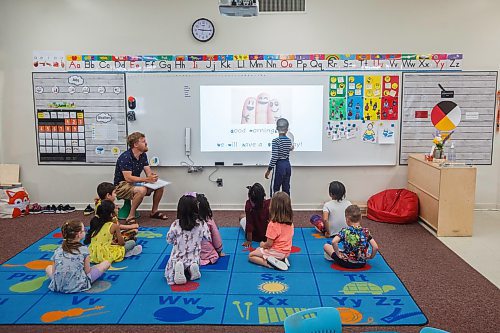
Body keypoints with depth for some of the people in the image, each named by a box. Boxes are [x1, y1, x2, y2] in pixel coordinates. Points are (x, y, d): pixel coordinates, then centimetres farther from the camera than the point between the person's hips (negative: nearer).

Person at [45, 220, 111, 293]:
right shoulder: (84, 250, -10)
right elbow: (87, 271, -6)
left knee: (48, 268, 35)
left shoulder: (58, 251, 0)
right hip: (79, 286, -5)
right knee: (106, 263, 5)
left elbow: (53, 272, 2)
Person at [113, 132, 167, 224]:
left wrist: (152, 176, -23)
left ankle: (154, 211, 11)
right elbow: (128, 178, -29)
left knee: (160, 185, -4)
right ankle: (131, 217, -23)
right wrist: (147, 179, -35)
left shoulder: (143, 155, 3)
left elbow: (148, 172, 2)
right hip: (121, 186, -8)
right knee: (142, 190, -37)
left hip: (135, 184, 8)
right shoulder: (125, 157, -23)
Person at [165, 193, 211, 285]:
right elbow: (208, 239, 1)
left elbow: (169, 240, 2)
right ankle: (190, 269, -12)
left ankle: (178, 268, -16)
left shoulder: (175, 225, -11)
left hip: (177, 258, -1)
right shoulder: (202, 225, -11)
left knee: (169, 273, 18)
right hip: (193, 259, 1)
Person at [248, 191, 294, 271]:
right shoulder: (290, 222, -5)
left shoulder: (273, 224, -25)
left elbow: (269, 244, -22)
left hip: (276, 252, -7)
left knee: (251, 256, 8)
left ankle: (269, 263, -13)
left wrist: (262, 245, 1)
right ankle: (282, 260, 6)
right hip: (286, 252, 7)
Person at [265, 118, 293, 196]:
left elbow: (274, 157, -18)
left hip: (279, 165, -6)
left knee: (274, 189, 1)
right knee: (286, 188, 12)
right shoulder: (289, 140, 3)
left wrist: (269, 170, -12)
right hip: (288, 165, 6)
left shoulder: (276, 141, -15)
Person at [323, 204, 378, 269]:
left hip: (346, 263, -3)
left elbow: (334, 242, -30)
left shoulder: (344, 231, -15)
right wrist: (371, 256, 3)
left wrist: (338, 254, -15)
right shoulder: (366, 231, -8)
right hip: (361, 264, 3)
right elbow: (376, 247, -15)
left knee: (326, 246, 13)